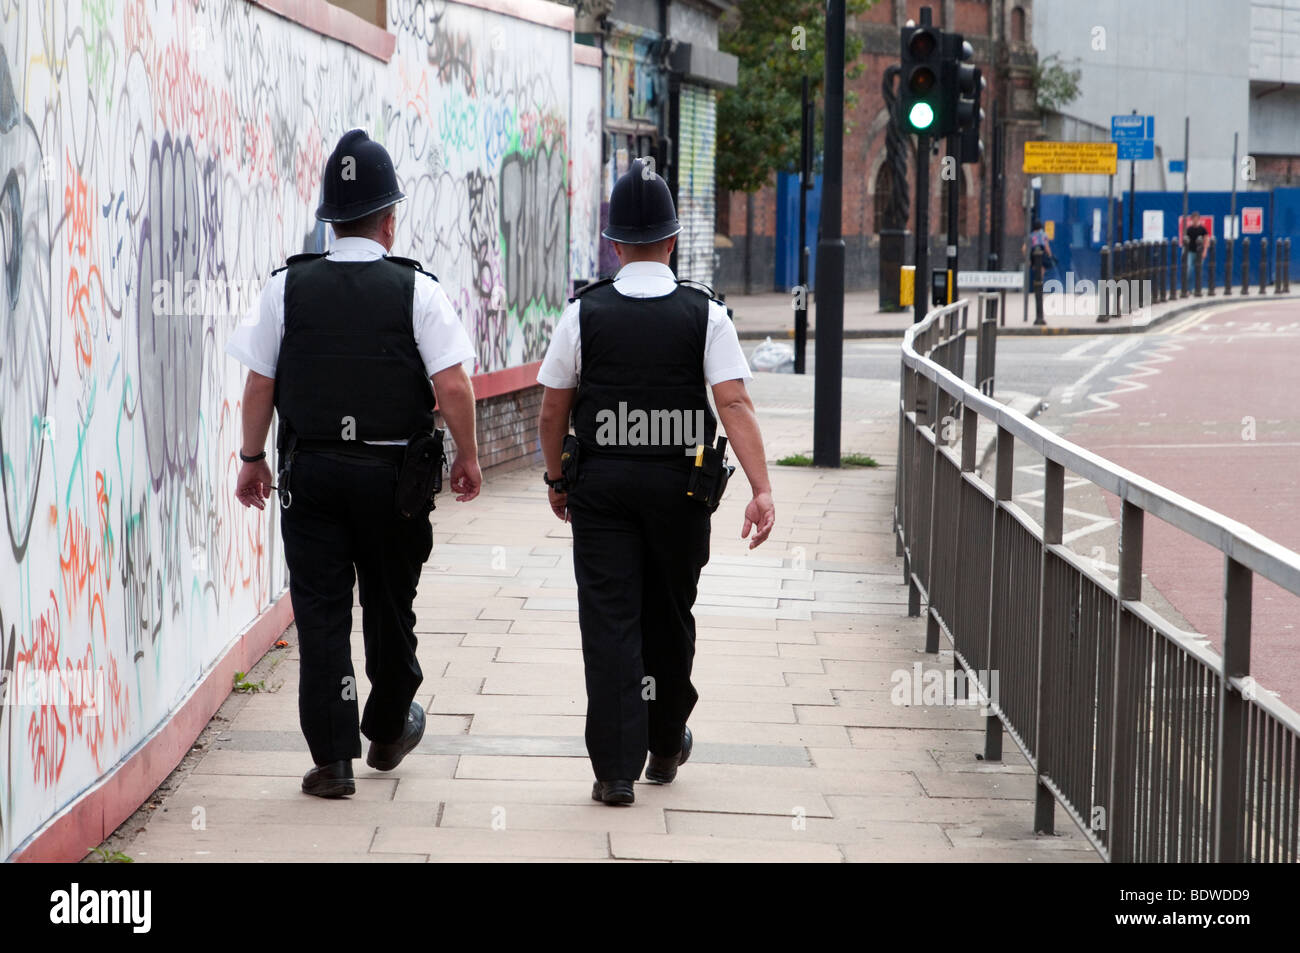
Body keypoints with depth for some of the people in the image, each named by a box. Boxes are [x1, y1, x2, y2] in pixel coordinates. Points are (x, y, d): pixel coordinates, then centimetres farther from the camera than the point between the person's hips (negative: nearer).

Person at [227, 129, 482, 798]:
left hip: (310, 469, 0)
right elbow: (452, 385, -12)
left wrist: (252, 458, 13)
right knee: (389, 605, 16)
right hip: (393, 471, 0)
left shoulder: (288, 286, -2)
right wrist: (467, 457, 2)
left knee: (320, 610, 3)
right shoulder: (416, 290, -7)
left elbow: (259, 384, 0)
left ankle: (333, 758, -2)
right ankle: (388, 732, 34)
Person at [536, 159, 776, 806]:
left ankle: (616, 768, -8)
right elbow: (734, 403, -12)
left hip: (600, 485, -1)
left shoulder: (584, 312, -3)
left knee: (609, 620, -1)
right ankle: (665, 747, 34)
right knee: (669, 618, 17)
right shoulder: (705, 314, -3)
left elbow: (552, 411, 0)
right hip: (679, 485, 1)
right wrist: (761, 489, -15)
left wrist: (557, 479, 15)